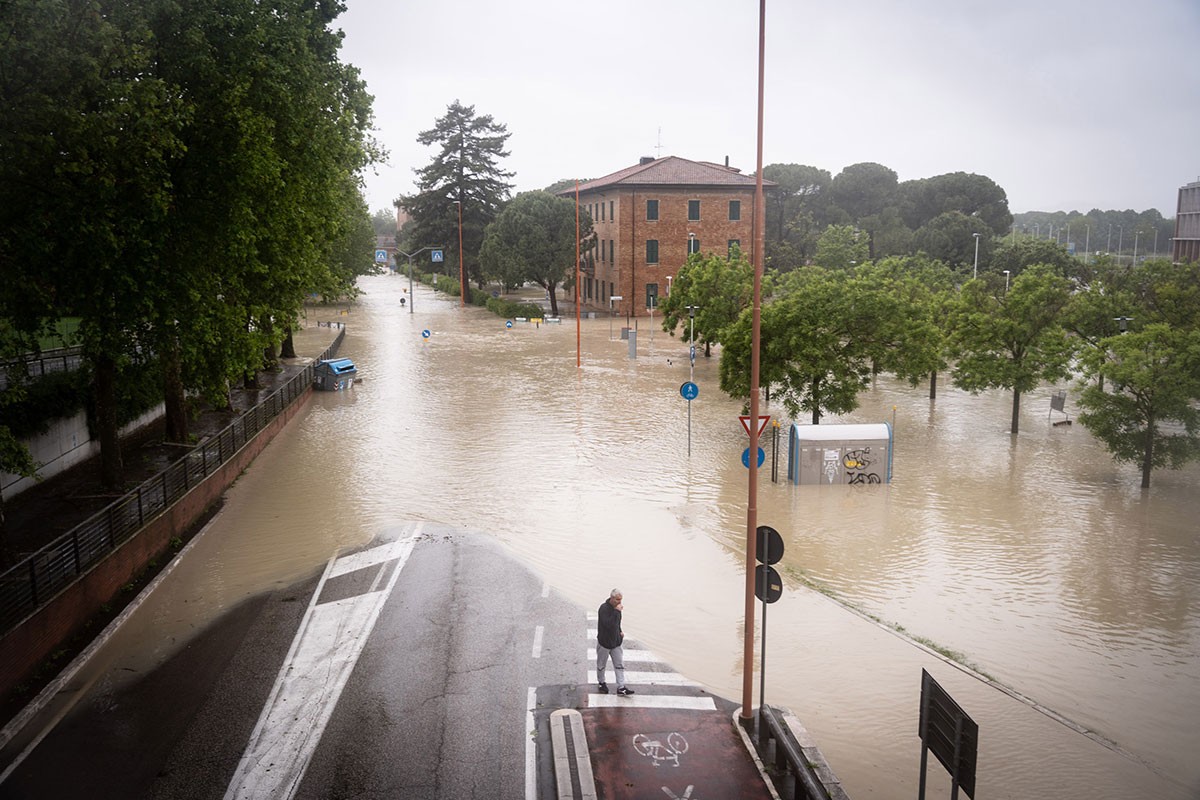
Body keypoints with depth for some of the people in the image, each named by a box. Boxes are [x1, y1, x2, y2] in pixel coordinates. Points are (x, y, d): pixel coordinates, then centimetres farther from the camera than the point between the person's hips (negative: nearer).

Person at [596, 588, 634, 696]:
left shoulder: (616, 607, 2)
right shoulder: (604, 608, -23)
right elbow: (608, 624, -36)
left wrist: (620, 632, 7)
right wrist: (617, 611, -35)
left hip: (615, 642, 7)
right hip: (604, 642, -7)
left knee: (620, 665, 3)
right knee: (601, 665, 12)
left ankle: (621, 687, 5)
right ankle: (602, 683, 33)